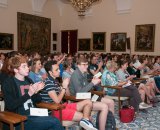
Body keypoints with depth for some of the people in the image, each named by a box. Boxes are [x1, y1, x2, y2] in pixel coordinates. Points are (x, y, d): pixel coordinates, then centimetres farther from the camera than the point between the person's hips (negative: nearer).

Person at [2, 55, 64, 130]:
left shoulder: (28, 80, 12)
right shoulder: (8, 83, -5)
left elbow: (38, 100, 14)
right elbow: (10, 106, -16)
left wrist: (36, 92, -7)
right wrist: (29, 94, -20)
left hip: (33, 115, 6)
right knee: (55, 122, -21)